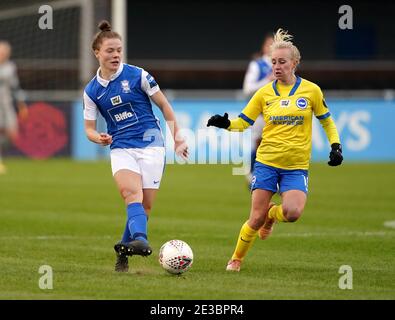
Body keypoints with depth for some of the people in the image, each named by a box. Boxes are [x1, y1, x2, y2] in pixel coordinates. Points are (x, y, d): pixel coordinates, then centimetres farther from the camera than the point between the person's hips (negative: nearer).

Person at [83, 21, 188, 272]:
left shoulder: (137, 75, -2)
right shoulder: (92, 91, 6)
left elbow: (163, 104, 7)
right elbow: (89, 128, 11)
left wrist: (177, 137, 8)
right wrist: (99, 138, -13)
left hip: (151, 143, -1)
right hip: (121, 148, 1)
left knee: (146, 206, -5)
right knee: (132, 193, -28)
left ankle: (124, 249, 14)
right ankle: (141, 239, -48)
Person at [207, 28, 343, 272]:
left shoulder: (311, 90, 1)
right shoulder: (265, 93, 4)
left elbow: (327, 122, 13)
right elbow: (242, 122, 7)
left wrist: (335, 147, 1)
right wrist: (225, 123, -13)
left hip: (296, 166, -1)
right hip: (266, 162, 1)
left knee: (293, 213, -23)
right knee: (256, 219, -4)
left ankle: (272, 214, 14)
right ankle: (236, 259, 19)